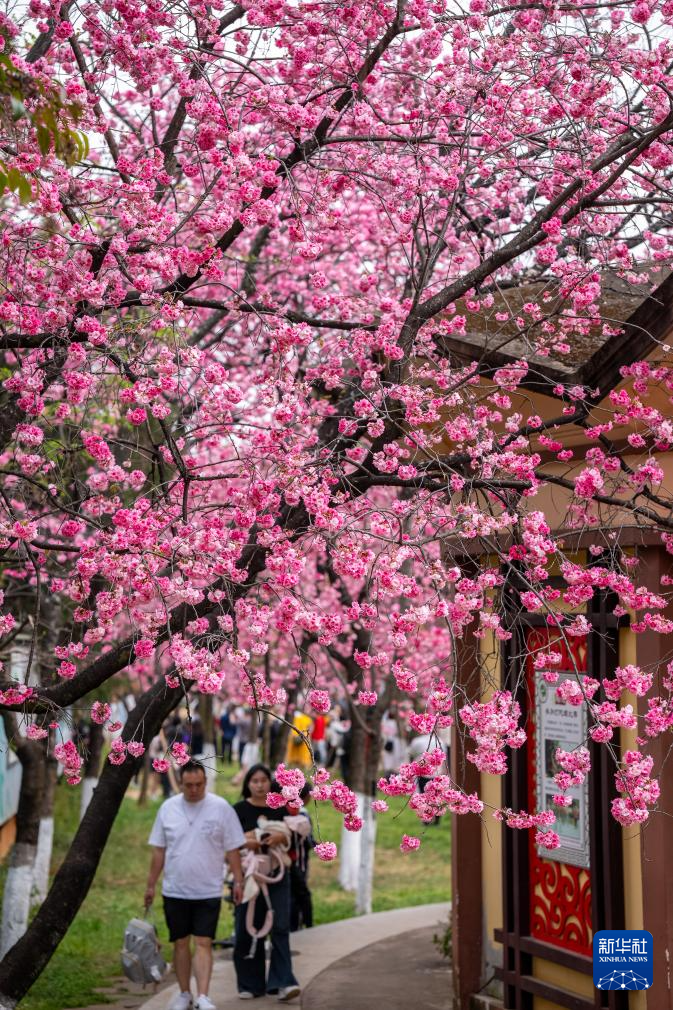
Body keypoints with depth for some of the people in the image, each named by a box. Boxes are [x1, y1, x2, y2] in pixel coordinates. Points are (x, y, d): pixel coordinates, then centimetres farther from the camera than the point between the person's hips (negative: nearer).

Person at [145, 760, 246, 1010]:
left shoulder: (221, 808, -6)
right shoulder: (168, 808, 1)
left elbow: (232, 849, -1)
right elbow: (158, 851, 7)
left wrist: (238, 880, -4)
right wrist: (150, 885, 7)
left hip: (208, 891, -3)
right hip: (175, 891, 3)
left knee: (203, 943, -6)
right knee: (181, 943, 11)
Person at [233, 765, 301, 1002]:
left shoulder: (280, 809, 8)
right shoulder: (239, 810, 2)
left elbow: (290, 840, 10)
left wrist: (281, 837, -12)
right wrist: (245, 842, -21)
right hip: (249, 875, -1)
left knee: (280, 927, -8)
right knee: (249, 929, 3)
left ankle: (283, 983, -9)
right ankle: (250, 984, 15)